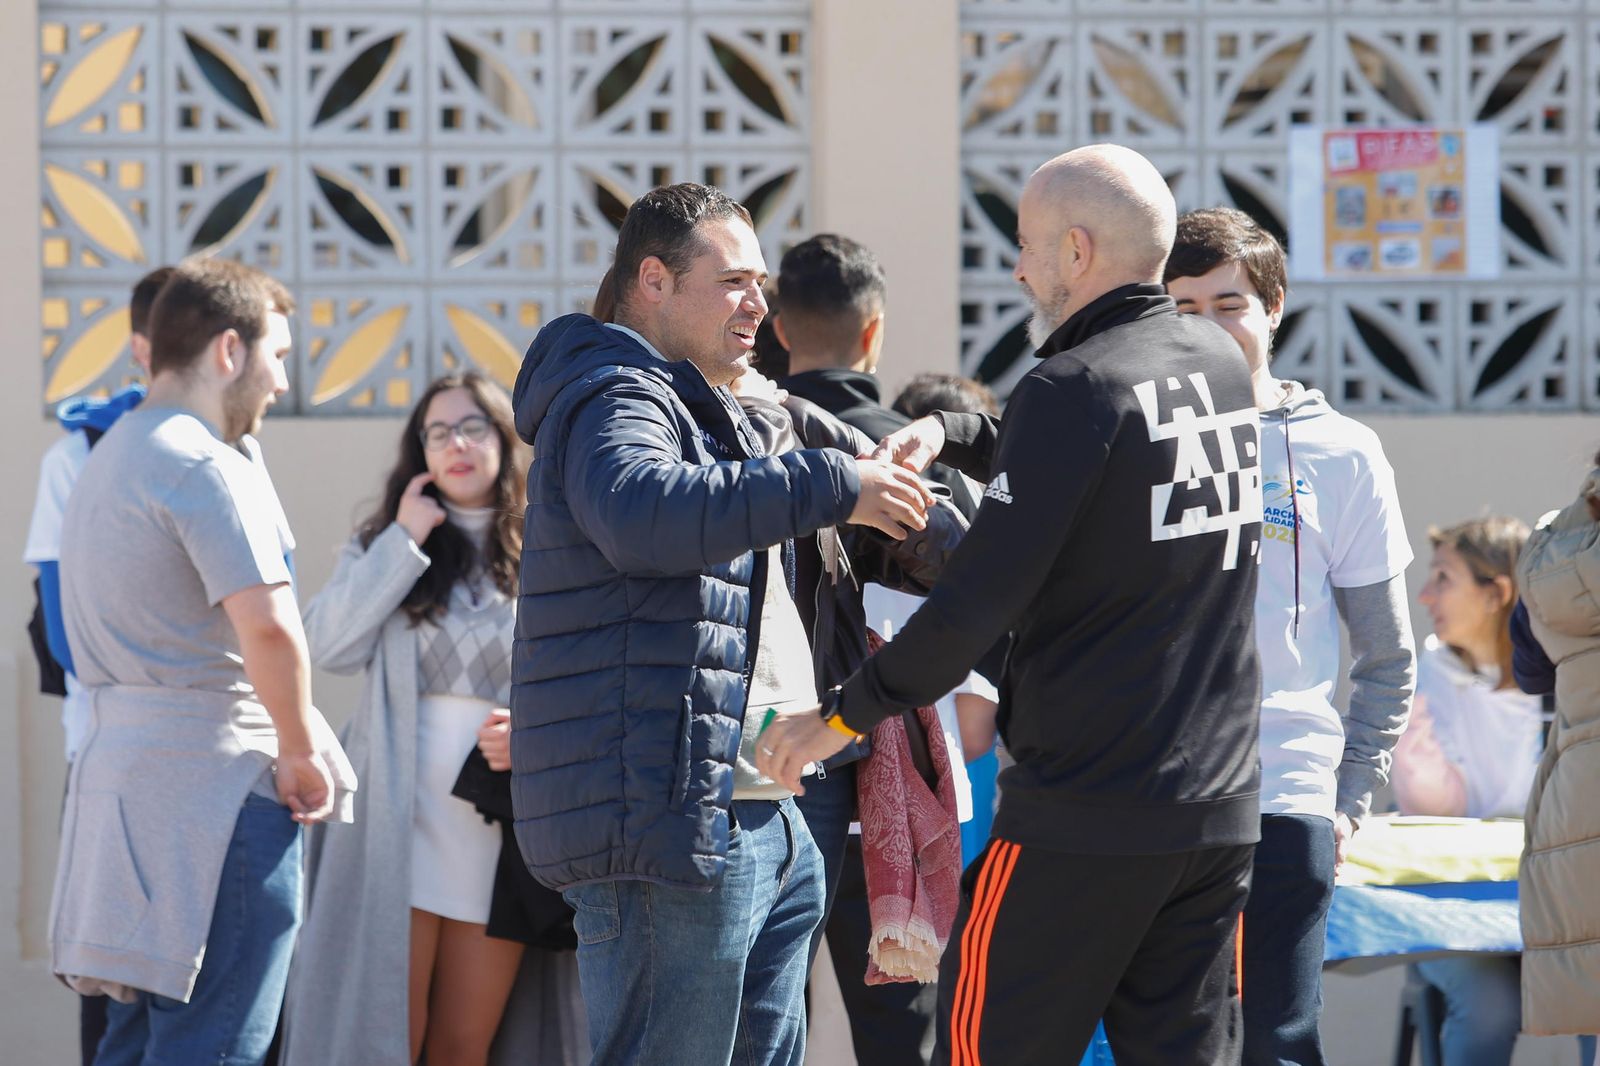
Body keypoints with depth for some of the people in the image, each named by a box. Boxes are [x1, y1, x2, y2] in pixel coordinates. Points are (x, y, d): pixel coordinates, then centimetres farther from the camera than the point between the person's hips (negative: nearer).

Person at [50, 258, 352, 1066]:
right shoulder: (207, 468, -13)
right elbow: (267, 628, -25)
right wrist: (301, 753, -11)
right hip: (218, 776, -10)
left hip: (120, 760, 10)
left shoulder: (108, 461, 19)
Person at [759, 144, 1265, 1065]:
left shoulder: (1072, 390, -14)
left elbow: (982, 599, -17)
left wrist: (847, 712, -6)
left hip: (1085, 814, -7)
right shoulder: (1224, 366, 9)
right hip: (1220, 808, 7)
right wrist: (954, 433, 13)